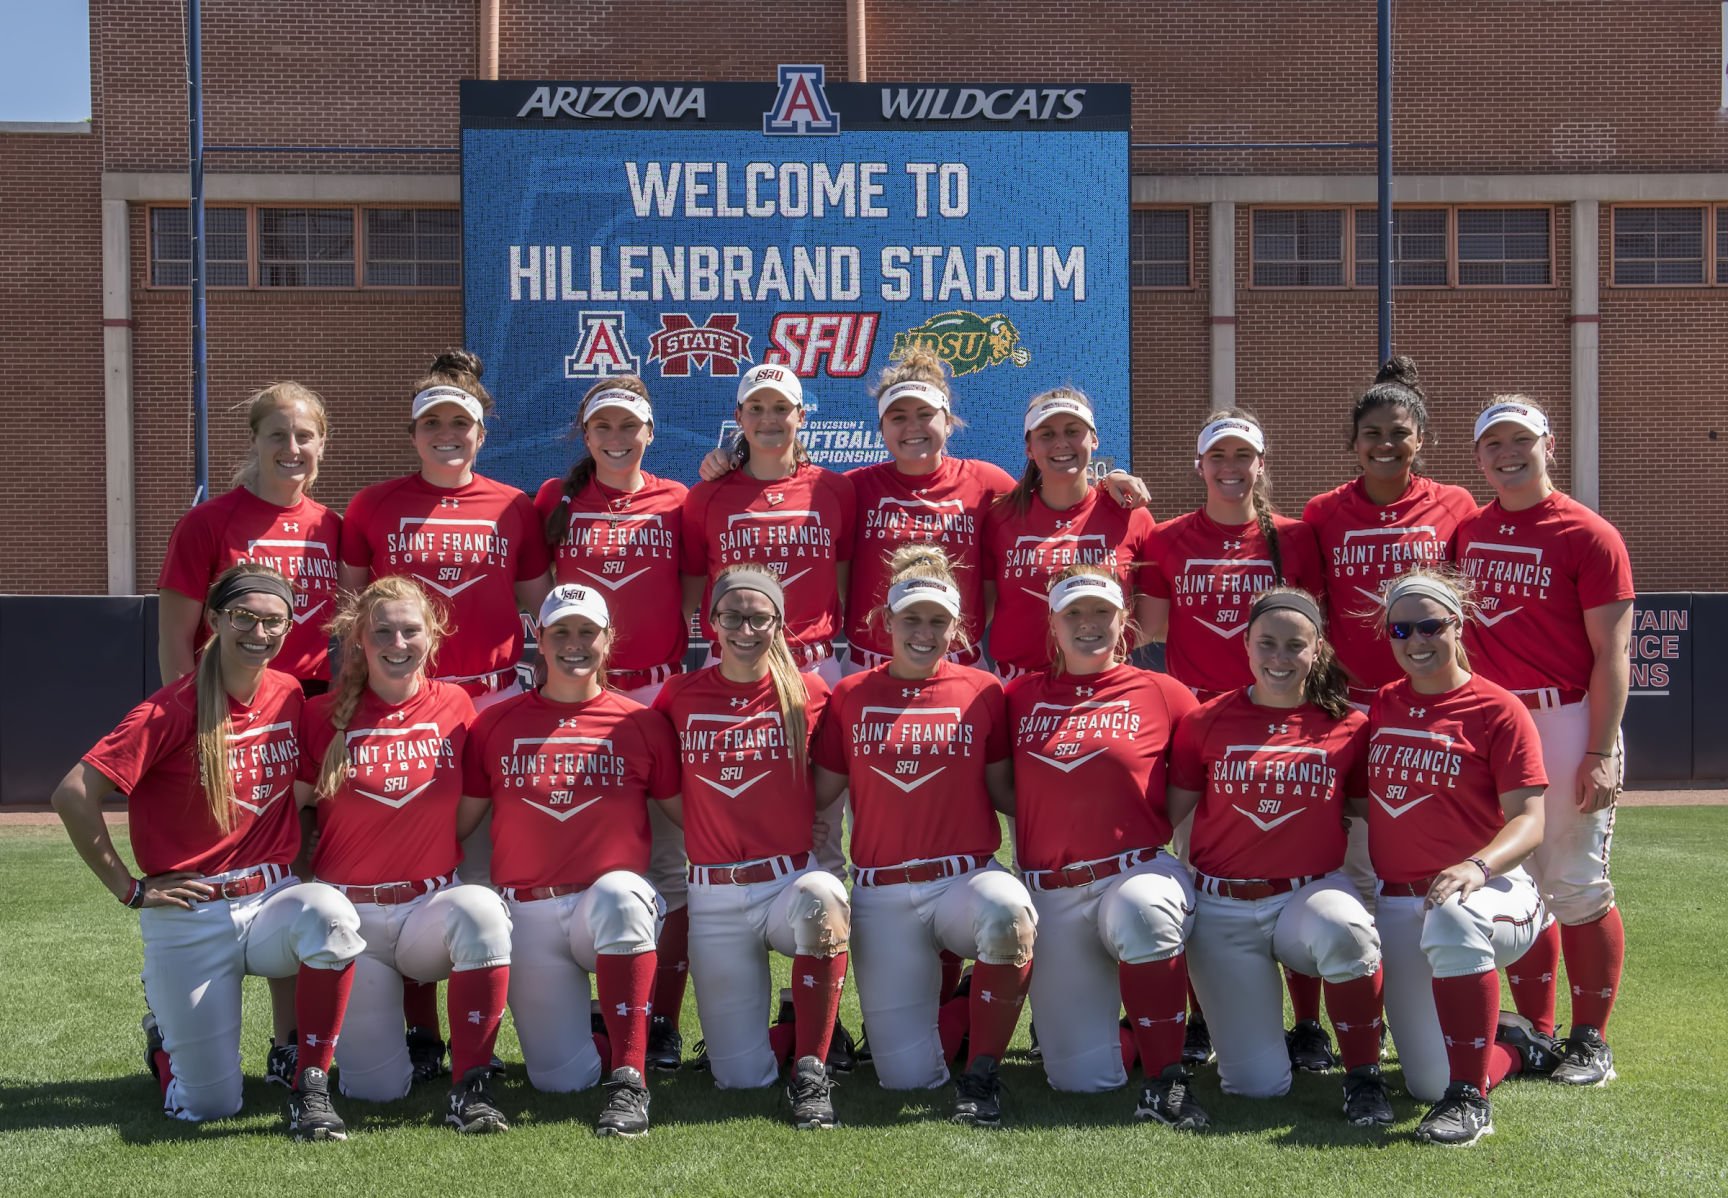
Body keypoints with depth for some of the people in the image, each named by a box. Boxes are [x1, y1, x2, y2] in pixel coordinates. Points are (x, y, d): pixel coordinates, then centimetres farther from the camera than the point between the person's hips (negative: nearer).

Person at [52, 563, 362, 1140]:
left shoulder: (289, 696, 3)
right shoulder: (174, 710, -13)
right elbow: (73, 795, -16)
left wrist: (295, 876, 7)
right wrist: (129, 888, -10)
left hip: (273, 899, 3)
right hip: (191, 917, -3)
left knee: (331, 914, -34)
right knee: (208, 1108, -1)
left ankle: (310, 1088, -16)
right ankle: (166, 1029, 34)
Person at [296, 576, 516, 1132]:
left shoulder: (455, 706, 0)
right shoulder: (322, 716, -3)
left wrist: (470, 881, -3)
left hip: (433, 905, 1)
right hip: (351, 914, 0)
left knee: (482, 911, -36)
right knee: (378, 1088, -5)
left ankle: (470, 1087, -24)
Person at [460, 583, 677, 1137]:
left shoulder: (642, 723, 5)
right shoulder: (496, 723, 7)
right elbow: (456, 821, 7)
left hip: (616, 903, -1)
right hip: (529, 917, 2)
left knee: (620, 895, -39)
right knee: (561, 1079, -9)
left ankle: (630, 1080, -32)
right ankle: (603, 1042, 28)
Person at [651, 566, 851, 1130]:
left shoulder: (808, 693, -1)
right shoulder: (680, 696, 2)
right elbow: (669, 794, 13)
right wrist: (716, 841, 5)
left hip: (791, 884, -1)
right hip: (714, 899, 1)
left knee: (823, 899, -39)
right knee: (741, 1077, -3)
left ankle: (811, 1070, -24)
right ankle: (799, 1032, 31)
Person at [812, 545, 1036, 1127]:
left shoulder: (982, 692, 3)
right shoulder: (850, 697, 6)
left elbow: (1003, 791, 5)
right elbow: (819, 793, 8)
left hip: (966, 877, -1)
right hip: (883, 892, 1)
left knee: (1009, 914, -40)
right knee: (908, 1077, -6)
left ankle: (980, 1070, -16)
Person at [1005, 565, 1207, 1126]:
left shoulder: (1162, 693, 4)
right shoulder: (1020, 696, 9)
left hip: (1139, 872, -2)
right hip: (1052, 892, 2)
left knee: (1143, 912, -41)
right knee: (1082, 1076, -5)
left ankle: (1166, 1078, -24)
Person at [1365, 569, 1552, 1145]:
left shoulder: (1497, 708, -5)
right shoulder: (1380, 707, 9)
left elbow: (1530, 820, -12)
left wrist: (1477, 865, -30)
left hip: (1488, 893, -4)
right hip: (1397, 905, 5)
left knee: (1451, 918, -42)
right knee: (1426, 1083, -2)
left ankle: (1469, 1099, -28)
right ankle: (1516, 1045, 33)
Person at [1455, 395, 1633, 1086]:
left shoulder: (1588, 535, -5)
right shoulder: (1465, 532, 11)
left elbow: (1611, 653, -9)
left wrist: (1601, 753, -15)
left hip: (1567, 724, -5)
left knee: (1574, 886, -2)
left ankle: (1591, 1041, 10)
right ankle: (1534, 1032, 21)